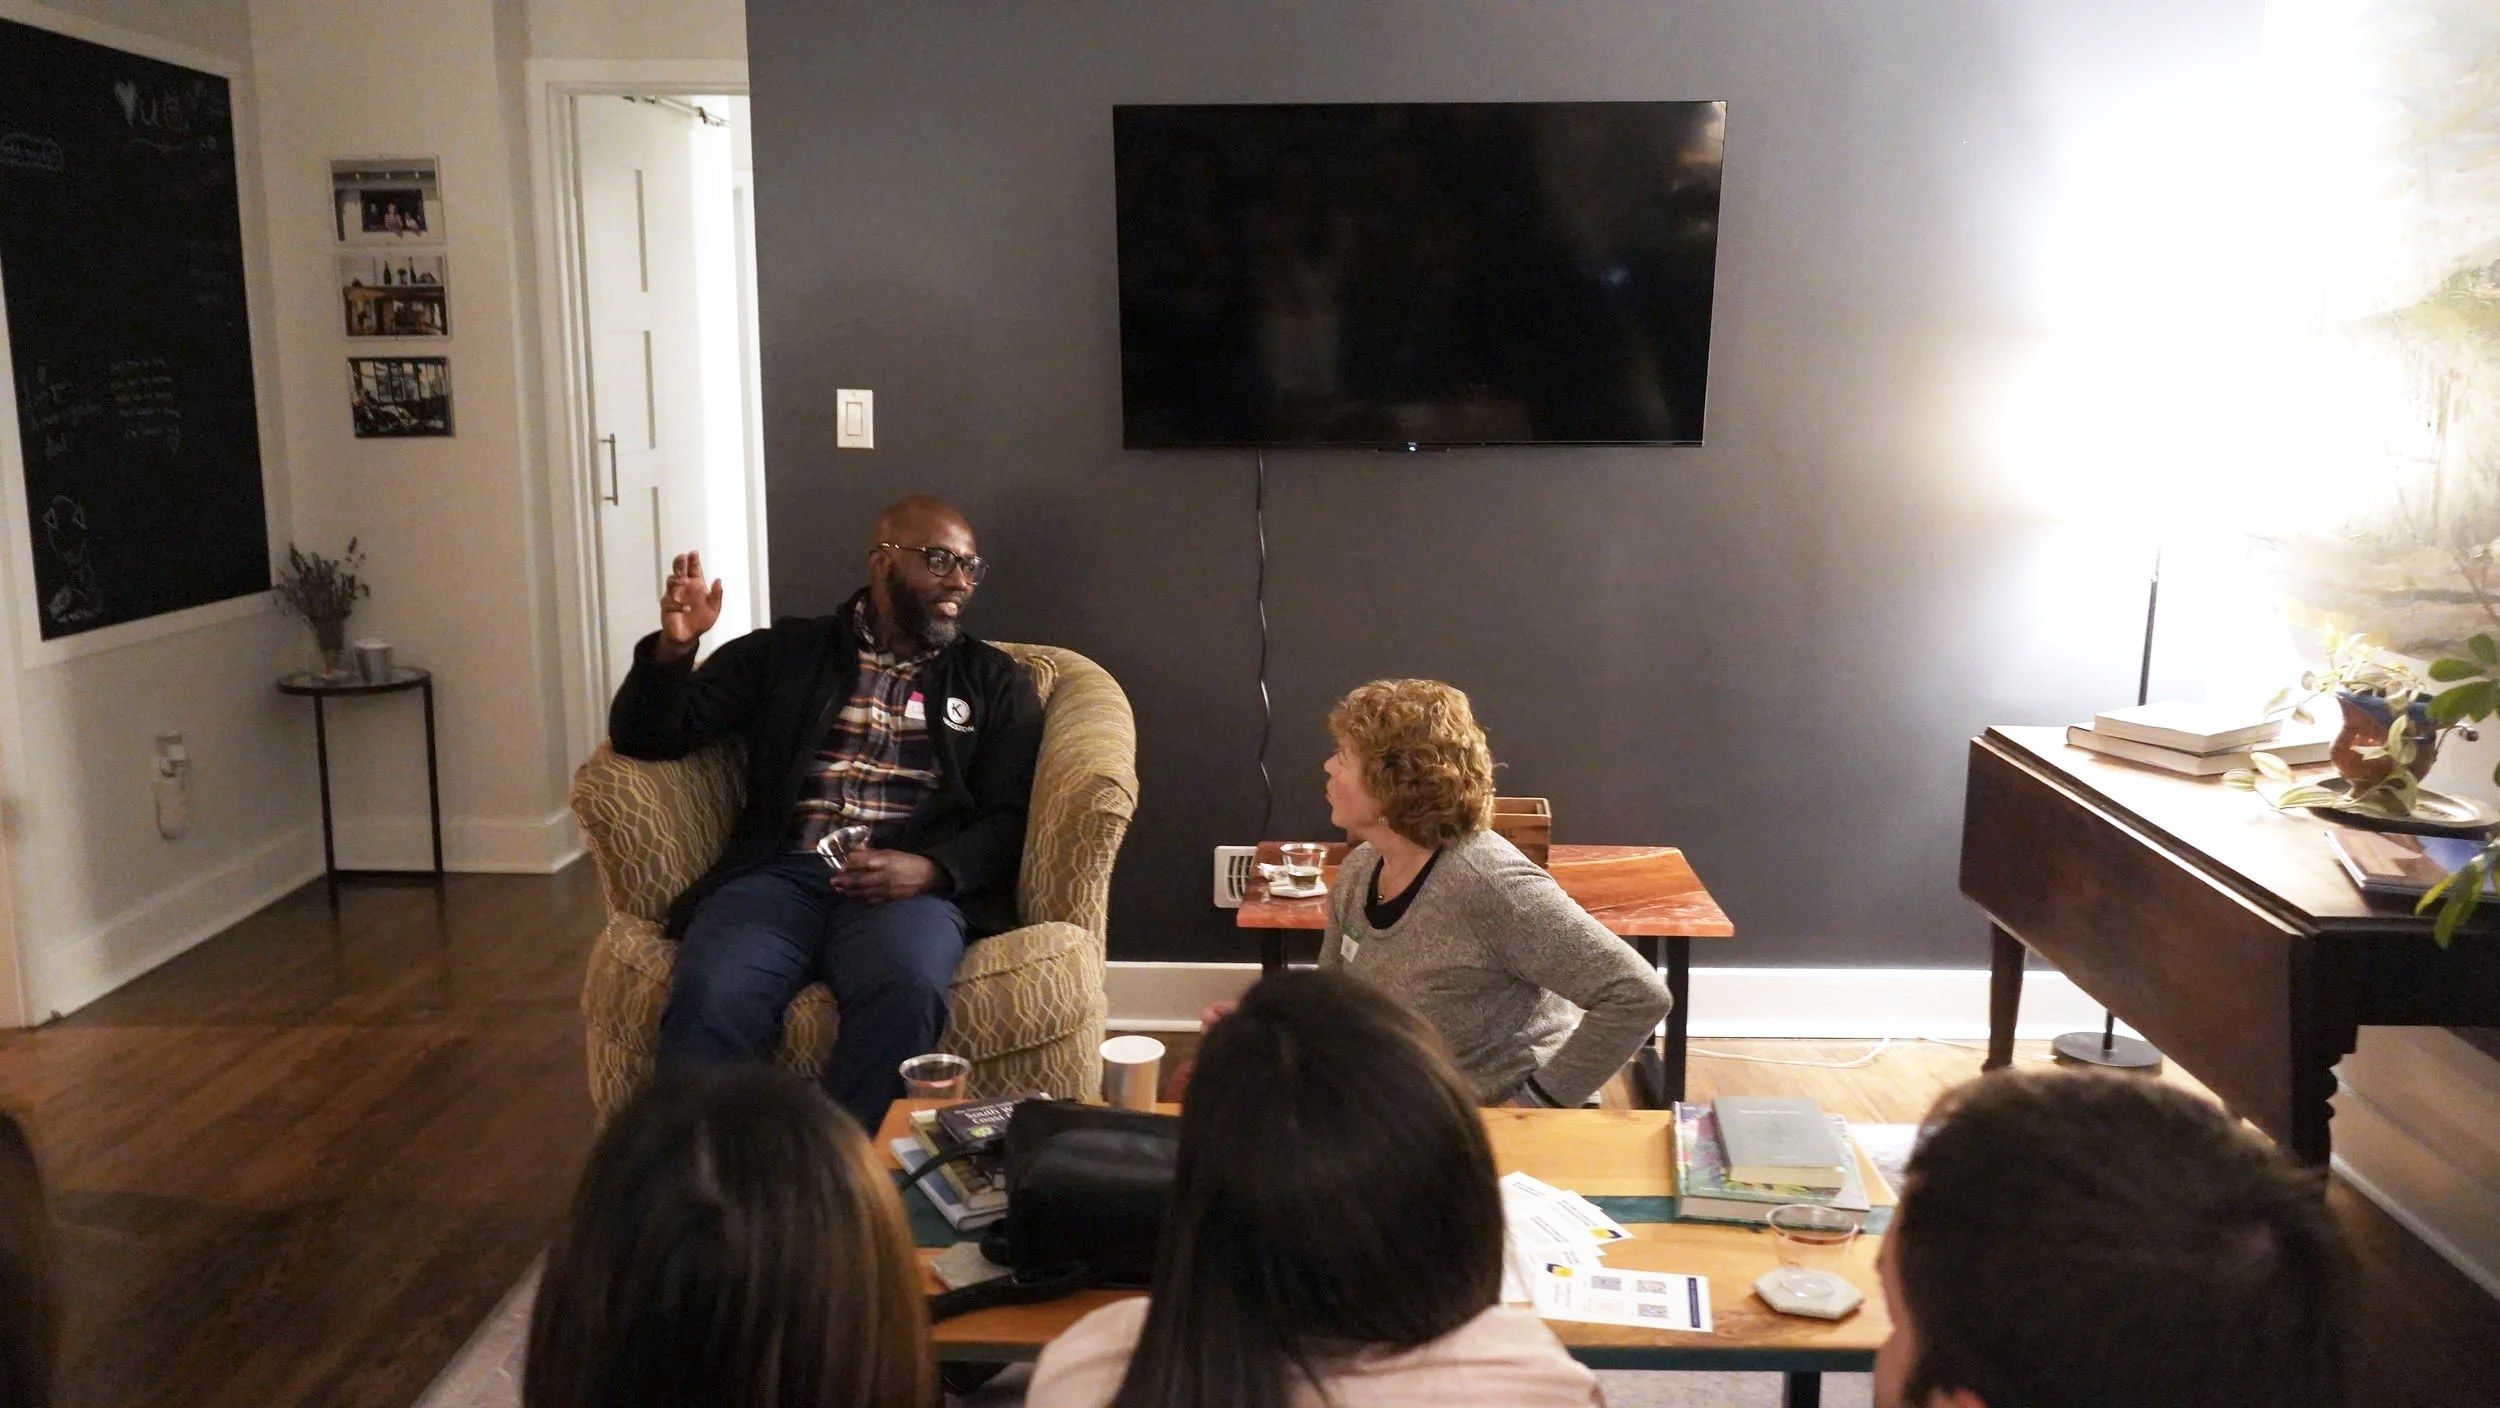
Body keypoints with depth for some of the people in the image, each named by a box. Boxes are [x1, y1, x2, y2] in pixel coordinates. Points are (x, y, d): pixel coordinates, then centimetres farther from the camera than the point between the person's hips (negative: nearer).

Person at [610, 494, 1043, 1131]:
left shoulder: (995, 680, 18)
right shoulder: (781, 653, 18)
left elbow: (1011, 819, 9)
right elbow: (647, 738, 15)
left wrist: (930, 868, -12)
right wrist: (673, 648, -6)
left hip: (911, 884, 0)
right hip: (778, 873, 1)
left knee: (905, 990, -35)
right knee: (710, 998, -32)